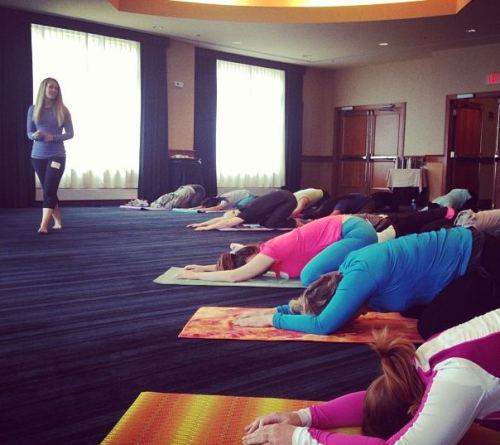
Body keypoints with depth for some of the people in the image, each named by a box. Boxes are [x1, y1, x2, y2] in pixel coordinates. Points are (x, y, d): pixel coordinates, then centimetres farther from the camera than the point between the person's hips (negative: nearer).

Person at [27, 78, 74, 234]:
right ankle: (58, 221, 24)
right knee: (49, 190, 11)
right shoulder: (33, 109, 3)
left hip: (57, 155, -3)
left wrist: (54, 137, -16)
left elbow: (70, 133, 0)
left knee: (49, 190, -12)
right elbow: (29, 133, 7)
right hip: (38, 156, 3)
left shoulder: (62, 110, -1)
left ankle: (44, 225, -15)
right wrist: (36, 135, -17)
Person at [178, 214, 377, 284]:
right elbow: (238, 265, 24)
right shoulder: (268, 249, 8)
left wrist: (197, 275, -6)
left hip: (356, 231, -9)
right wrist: (205, 267, 17)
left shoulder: (273, 250, -17)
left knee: (310, 277, -22)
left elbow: (234, 275, -17)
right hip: (354, 228, 9)